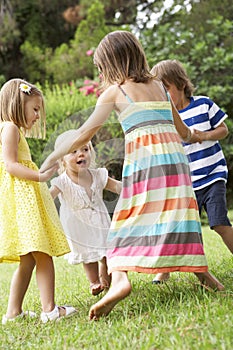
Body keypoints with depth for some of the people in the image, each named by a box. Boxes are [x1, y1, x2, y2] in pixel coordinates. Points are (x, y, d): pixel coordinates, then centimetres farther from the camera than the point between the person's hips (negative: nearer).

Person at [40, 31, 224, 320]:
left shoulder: (115, 91, 6)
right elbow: (182, 130, 32)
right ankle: (201, 272, 10)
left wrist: (52, 159, 11)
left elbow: (84, 135, 3)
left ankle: (119, 279, -24)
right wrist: (193, 136, 55)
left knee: (127, 222, -5)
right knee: (177, 217, 12)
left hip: (143, 158, -5)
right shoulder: (158, 85, 21)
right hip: (175, 156, 5)